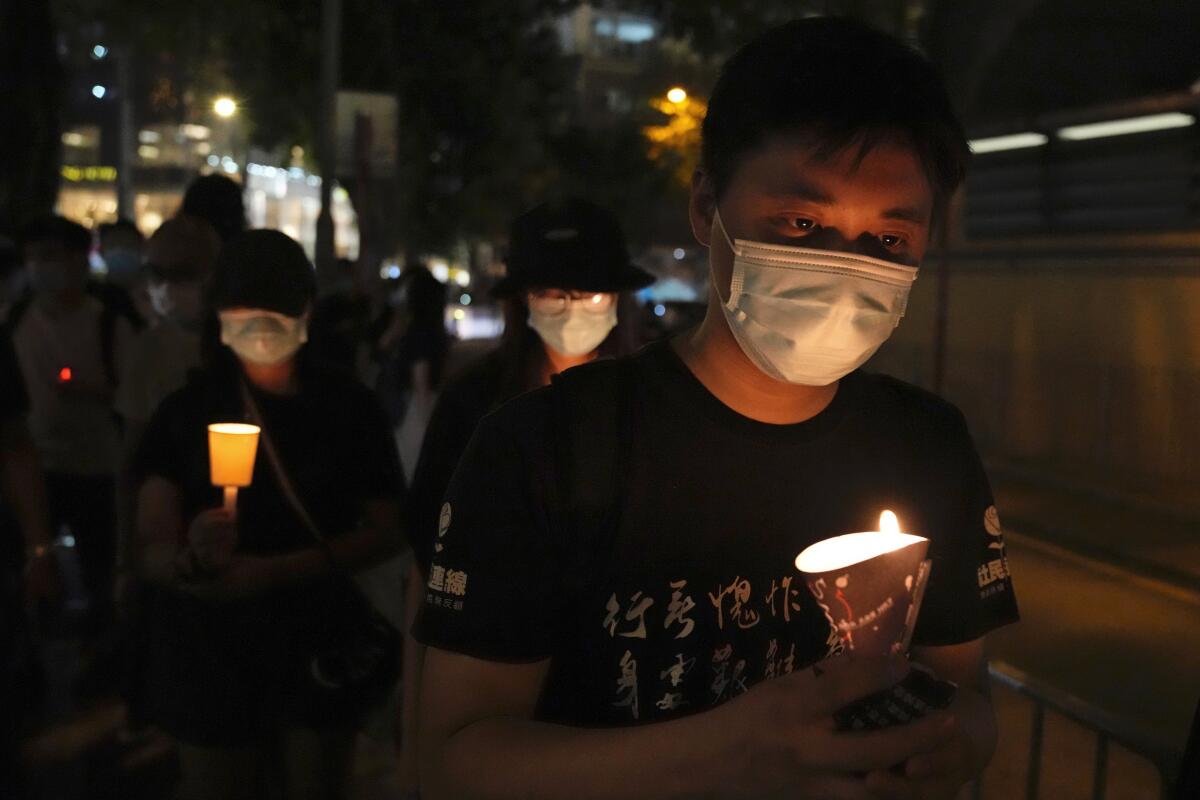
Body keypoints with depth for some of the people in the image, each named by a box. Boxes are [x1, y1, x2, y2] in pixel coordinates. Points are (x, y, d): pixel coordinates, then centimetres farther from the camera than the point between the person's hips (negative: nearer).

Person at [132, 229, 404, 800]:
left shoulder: (349, 408, -1)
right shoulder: (186, 412, -2)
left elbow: (386, 531, -4)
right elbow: (150, 552, -9)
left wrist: (272, 570, -17)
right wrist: (190, 559, -34)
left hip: (320, 652, 1)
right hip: (212, 660, 0)